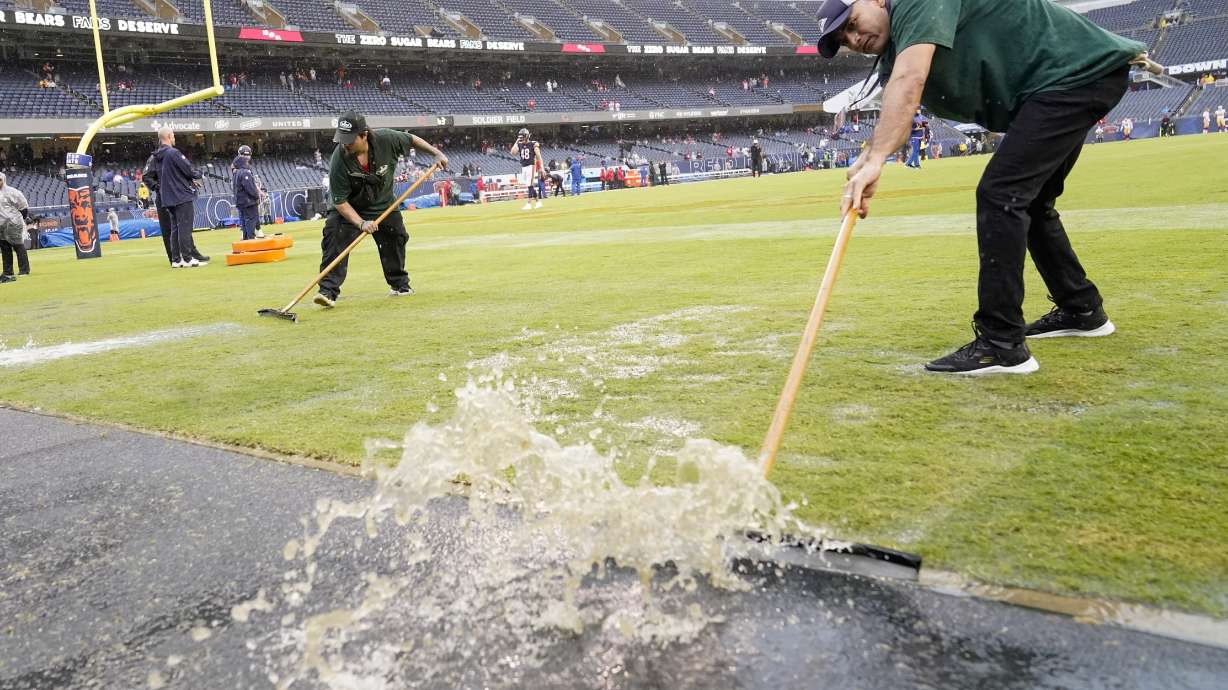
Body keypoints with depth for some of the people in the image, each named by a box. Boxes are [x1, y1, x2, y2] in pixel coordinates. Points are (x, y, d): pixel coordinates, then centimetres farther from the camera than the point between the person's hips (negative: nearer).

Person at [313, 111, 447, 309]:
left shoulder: (385, 139, -27)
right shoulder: (338, 161, -32)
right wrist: (361, 223, -37)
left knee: (396, 239, 12)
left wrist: (436, 153, -2)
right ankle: (328, 291, -22)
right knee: (334, 237, -22)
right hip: (351, 209, -3)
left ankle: (400, 284, 35)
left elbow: (411, 139, -5)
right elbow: (340, 202, -27)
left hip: (384, 204, 3)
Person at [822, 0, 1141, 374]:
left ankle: (1002, 346, -18)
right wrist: (866, 160, -21)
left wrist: (875, 160, -43)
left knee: (999, 193, -19)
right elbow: (893, 118, 0)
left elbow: (909, 81, -33)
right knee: (1027, 200, 21)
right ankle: (1082, 310, 36)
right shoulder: (895, 54, 12)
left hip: (1082, 69, -11)